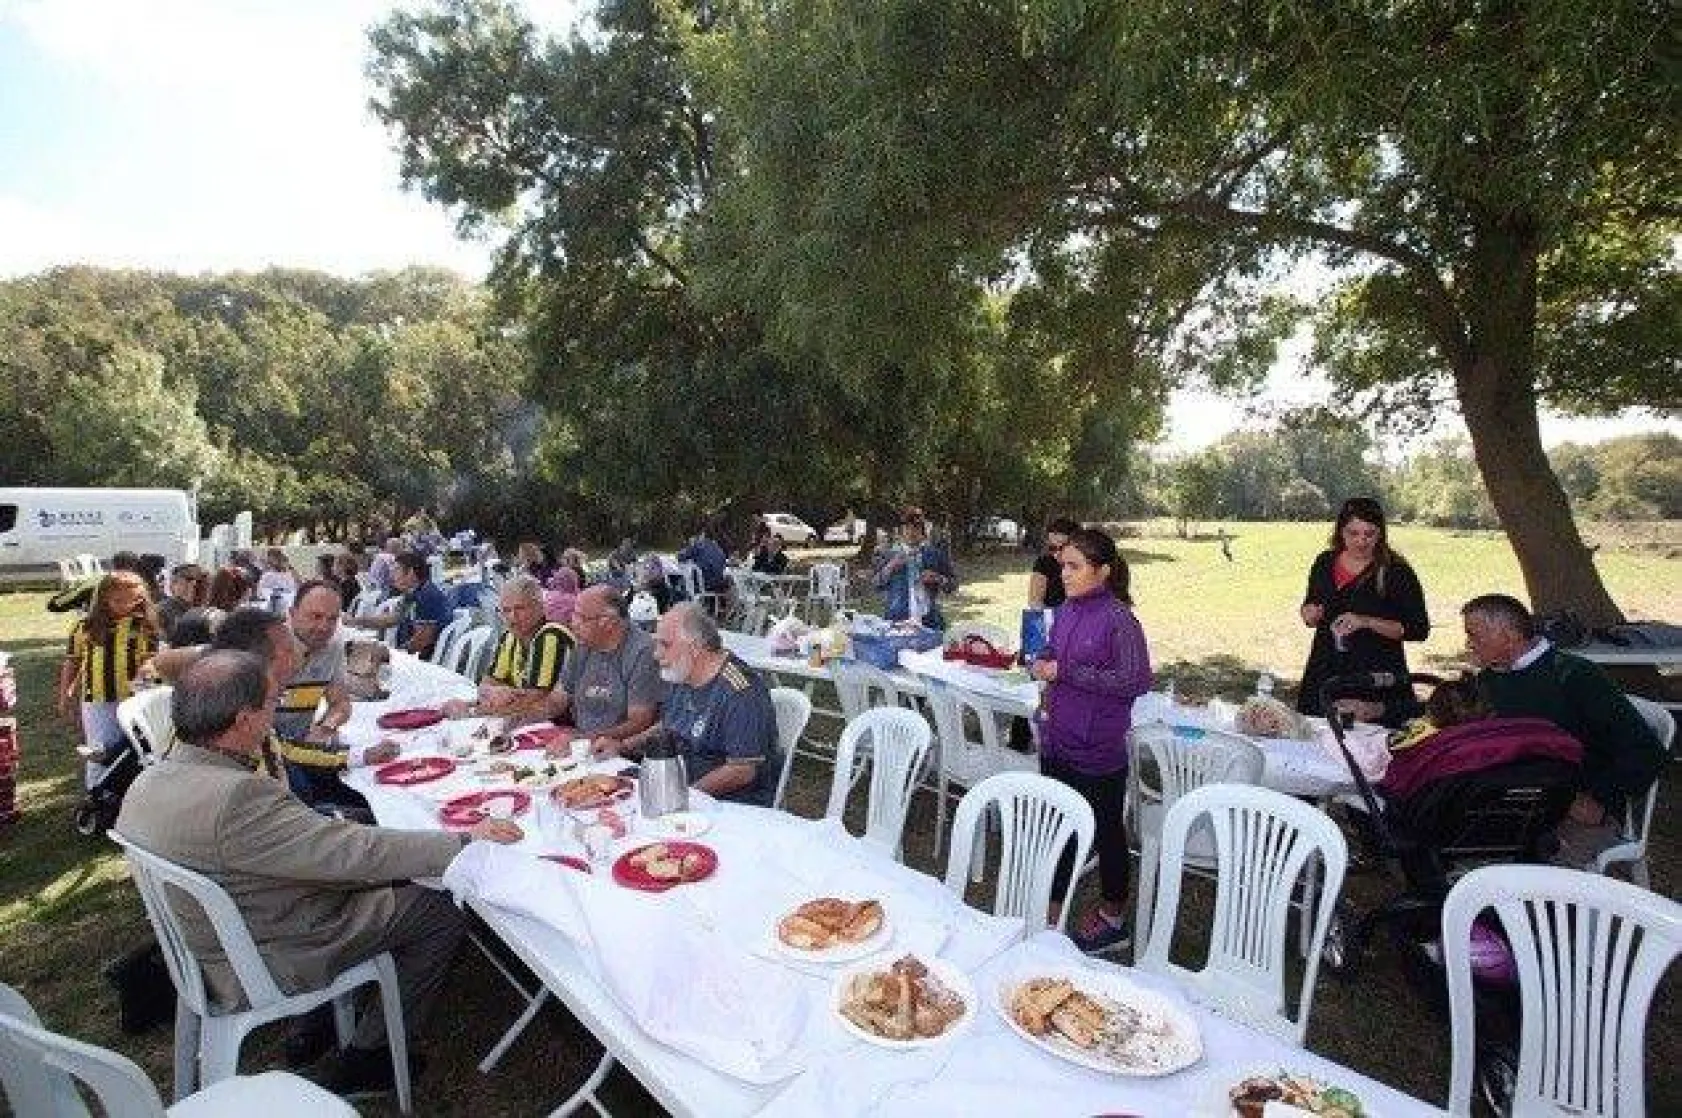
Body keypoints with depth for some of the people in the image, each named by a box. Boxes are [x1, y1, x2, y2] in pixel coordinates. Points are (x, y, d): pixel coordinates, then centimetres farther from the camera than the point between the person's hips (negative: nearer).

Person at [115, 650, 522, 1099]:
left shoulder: (148, 782, -6)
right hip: (265, 969, -9)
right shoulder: (235, 796, -35)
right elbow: (358, 853, -32)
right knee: (442, 908, -3)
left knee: (387, 883, 19)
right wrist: (464, 839, -22)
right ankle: (364, 1057, 12)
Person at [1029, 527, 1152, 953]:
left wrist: (1065, 672, -23)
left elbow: (1136, 679, -23)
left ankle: (1112, 919, 34)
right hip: (1058, 742, 7)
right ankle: (1052, 909, 36)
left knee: (1106, 833, 13)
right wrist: (1041, 664, -6)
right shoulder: (1066, 610, 3)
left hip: (1097, 750, -7)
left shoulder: (1118, 618, -18)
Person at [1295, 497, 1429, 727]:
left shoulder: (1395, 571, -5)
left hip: (1377, 679, -4)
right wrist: (1310, 614, -2)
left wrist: (1367, 622, -19)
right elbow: (1309, 612, 21)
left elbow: (1419, 629, -7)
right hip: (1325, 674, 4)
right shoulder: (1325, 563, 8)